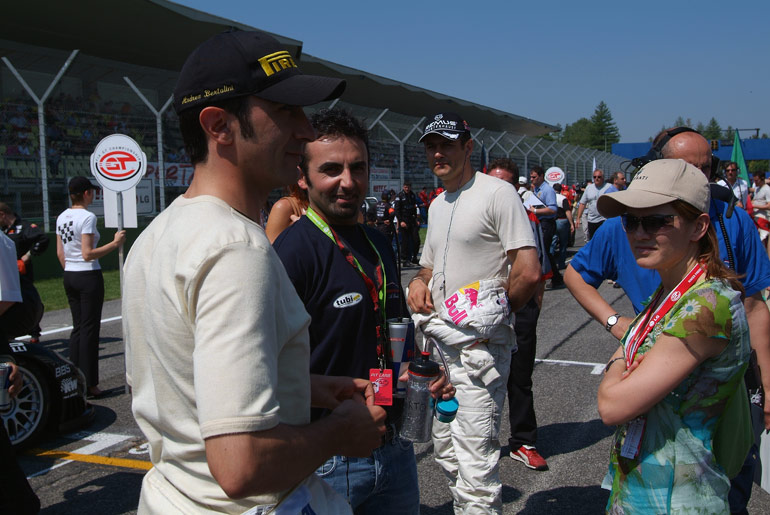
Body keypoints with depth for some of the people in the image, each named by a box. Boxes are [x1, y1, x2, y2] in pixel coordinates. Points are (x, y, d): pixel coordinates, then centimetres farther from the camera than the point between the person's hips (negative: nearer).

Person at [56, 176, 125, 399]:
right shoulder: (87, 217, -14)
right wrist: (115, 243, -16)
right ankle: (89, 383, 4)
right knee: (89, 329, -2)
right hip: (88, 277, -8)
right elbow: (88, 254, -18)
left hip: (69, 277, 8)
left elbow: (60, 253, 13)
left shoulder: (62, 217, 10)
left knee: (78, 327, 14)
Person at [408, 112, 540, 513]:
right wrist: (419, 281, 5)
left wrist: (493, 316, -7)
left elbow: (528, 272, -17)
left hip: (478, 345, -9)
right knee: (446, 451, 18)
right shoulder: (437, 204, 17)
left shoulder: (497, 193, -10)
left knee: (474, 465, -9)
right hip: (439, 344, 9)